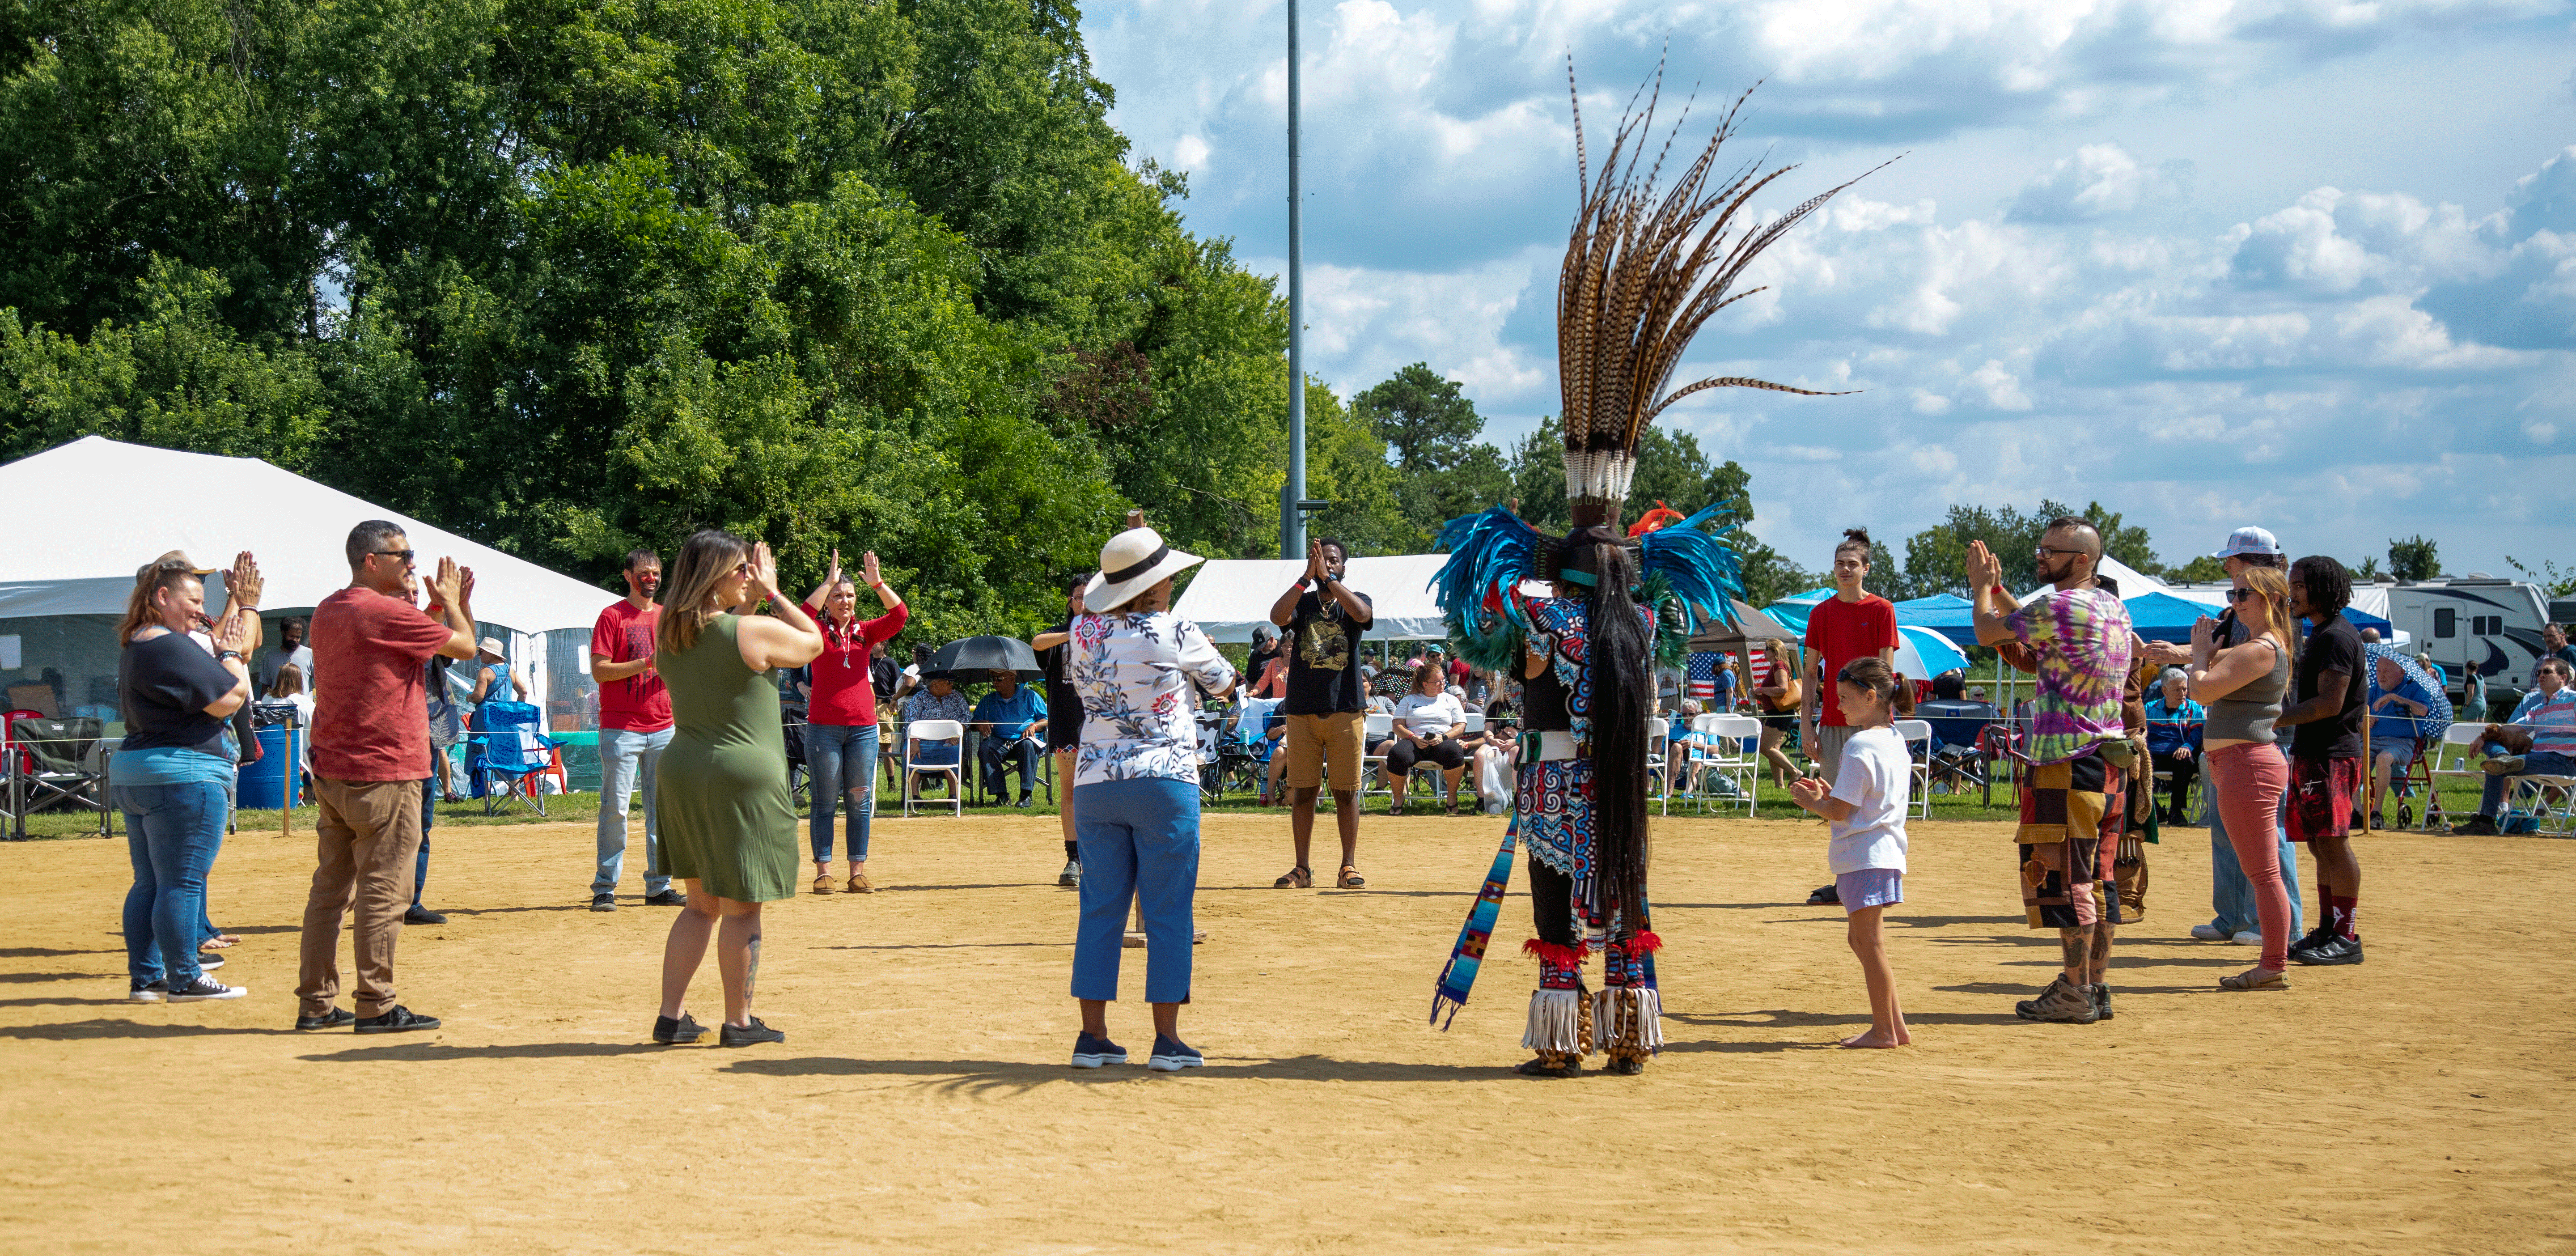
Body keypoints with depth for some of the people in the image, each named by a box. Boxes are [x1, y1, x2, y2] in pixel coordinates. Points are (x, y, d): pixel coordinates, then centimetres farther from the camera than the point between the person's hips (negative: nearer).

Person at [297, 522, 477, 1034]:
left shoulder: (326, 613, 13)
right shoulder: (387, 613, -14)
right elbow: (464, 646, -5)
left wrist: (440, 606, 19)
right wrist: (449, 602, 11)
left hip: (329, 774, 9)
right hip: (384, 774, -9)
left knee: (330, 890, 11)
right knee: (383, 893, -4)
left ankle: (314, 1002, 14)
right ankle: (377, 1006, -2)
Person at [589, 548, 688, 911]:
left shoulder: (668, 617, 14)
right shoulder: (612, 616, -2)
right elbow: (599, 670, -10)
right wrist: (645, 664, -19)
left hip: (663, 728, 5)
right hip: (621, 728, -5)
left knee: (662, 811, 6)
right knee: (615, 809, -7)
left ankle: (659, 886, 12)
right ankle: (604, 888, -3)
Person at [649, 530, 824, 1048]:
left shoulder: (669, 637, 6)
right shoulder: (755, 632, -14)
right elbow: (814, 642, 4)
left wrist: (752, 599, 20)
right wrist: (772, 594, 8)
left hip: (681, 772, 7)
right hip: (743, 776, -7)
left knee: (702, 903, 16)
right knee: (742, 907, 2)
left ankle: (671, 1016, 14)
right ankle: (739, 1022, 8)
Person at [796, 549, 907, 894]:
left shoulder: (866, 633, 11)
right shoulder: (818, 633, 2)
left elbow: (899, 616, -2)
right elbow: (804, 614, -19)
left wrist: (877, 584, -13)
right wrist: (829, 581, -19)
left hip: (863, 728, 3)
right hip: (824, 729, -3)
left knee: (860, 803, 5)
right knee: (825, 802, 0)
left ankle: (858, 872, 10)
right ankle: (823, 872, 2)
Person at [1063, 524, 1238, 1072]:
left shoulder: (1084, 631, 2)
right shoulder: (1176, 633, -8)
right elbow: (1226, 684, 9)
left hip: (1094, 783, 4)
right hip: (1163, 782, -4)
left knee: (1100, 910, 10)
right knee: (1167, 913, 2)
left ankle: (1093, 1036, 10)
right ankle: (1166, 1041, 2)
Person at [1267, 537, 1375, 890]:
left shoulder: (1355, 600, 6)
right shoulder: (1302, 603, 8)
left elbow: (1362, 614, -19)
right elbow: (1277, 616, -14)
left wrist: (1328, 578, -20)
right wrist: (1307, 578, -20)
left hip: (1345, 711, -1)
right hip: (1302, 711, 1)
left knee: (1346, 792, 1)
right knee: (1302, 792, 3)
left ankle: (1349, 867, 8)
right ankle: (1302, 869, 8)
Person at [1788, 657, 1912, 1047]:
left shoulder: (1860, 746, -17)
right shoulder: (1894, 741, 12)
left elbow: (1840, 811, -17)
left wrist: (1809, 801, 0)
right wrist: (1829, 793, 14)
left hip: (1863, 857, -10)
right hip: (1885, 852, 10)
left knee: (1869, 941, -2)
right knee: (1861, 938, 18)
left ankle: (1884, 1030, 4)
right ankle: (1895, 1024, 19)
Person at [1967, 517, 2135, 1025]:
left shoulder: (2061, 607, -15)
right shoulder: (2114, 608, 14)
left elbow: (1988, 632, -4)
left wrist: (1981, 588, 14)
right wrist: (1996, 589, 27)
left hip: (2068, 761, -9)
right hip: (2111, 759, 9)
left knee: (2063, 876, -4)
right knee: (2096, 878, 11)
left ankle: (2075, 992, -3)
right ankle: (2097, 987, 14)